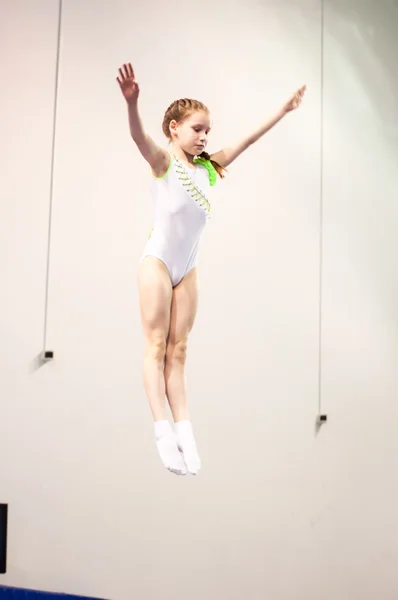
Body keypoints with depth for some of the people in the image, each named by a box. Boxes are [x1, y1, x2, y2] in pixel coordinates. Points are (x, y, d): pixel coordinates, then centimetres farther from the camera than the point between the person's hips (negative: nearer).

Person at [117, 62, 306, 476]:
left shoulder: (206, 168, 11)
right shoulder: (163, 161, -5)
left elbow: (246, 141, 16)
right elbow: (138, 135, -25)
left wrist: (283, 111, 17)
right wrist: (131, 101, -44)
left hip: (187, 268, 6)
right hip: (157, 260, -6)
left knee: (178, 351, 4)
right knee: (156, 346, -6)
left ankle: (184, 432, 0)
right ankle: (163, 432, -10)